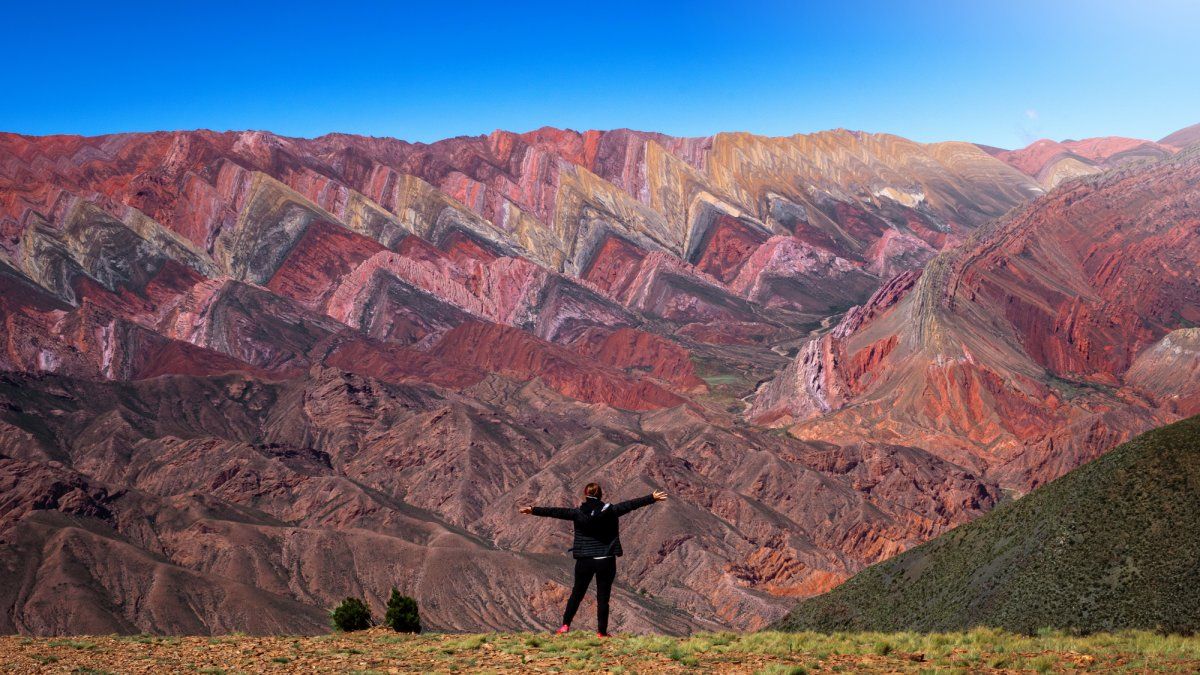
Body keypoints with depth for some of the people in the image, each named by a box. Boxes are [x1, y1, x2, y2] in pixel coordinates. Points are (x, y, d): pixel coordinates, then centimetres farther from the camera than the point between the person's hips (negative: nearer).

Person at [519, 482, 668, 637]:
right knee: (603, 597, 5)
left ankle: (565, 625, 13)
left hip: (584, 561, 1)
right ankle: (602, 631, 8)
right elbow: (631, 504, 0)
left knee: (577, 593, 15)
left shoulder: (578, 513, -4)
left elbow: (555, 511, -2)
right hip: (606, 561, -1)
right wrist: (652, 498, 6)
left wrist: (533, 510, 5)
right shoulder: (610, 511, -5)